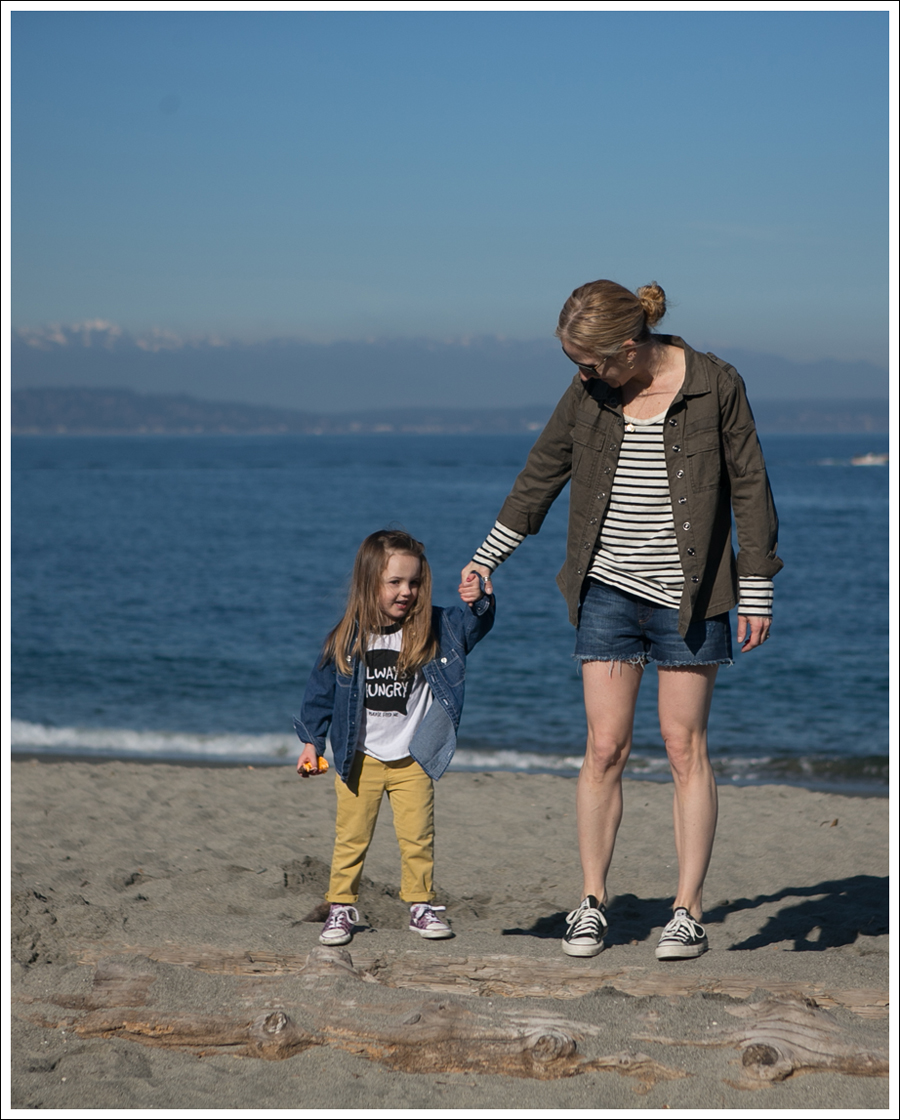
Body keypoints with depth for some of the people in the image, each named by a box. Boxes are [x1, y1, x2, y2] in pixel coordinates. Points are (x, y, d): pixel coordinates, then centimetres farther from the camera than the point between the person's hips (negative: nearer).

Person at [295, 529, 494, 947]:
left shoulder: (435, 630, -3)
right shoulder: (346, 639, -5)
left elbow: (472, 625, -16)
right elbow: (321, 692, 4)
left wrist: (478, 602, -38)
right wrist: (312, 742, 3)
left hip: (412, 759, 0)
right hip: (359, 759, 0)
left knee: (418, 837, 0)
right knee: (351, 838, 4)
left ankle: (421, 905, 13)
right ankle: (341, 908, 14)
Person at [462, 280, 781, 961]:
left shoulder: (715, 385, -8)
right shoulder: (588, 393, 1)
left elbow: (749, 489, -3)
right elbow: (543, 472, 14)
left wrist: (756, 592, -2)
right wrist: (489, 555, 18)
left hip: (688, 594, -3)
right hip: (607, 590, 3)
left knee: (685, 747, 0)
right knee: (605, 748, -1)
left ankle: (689, 912, 6)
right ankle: (592, 904, 9)